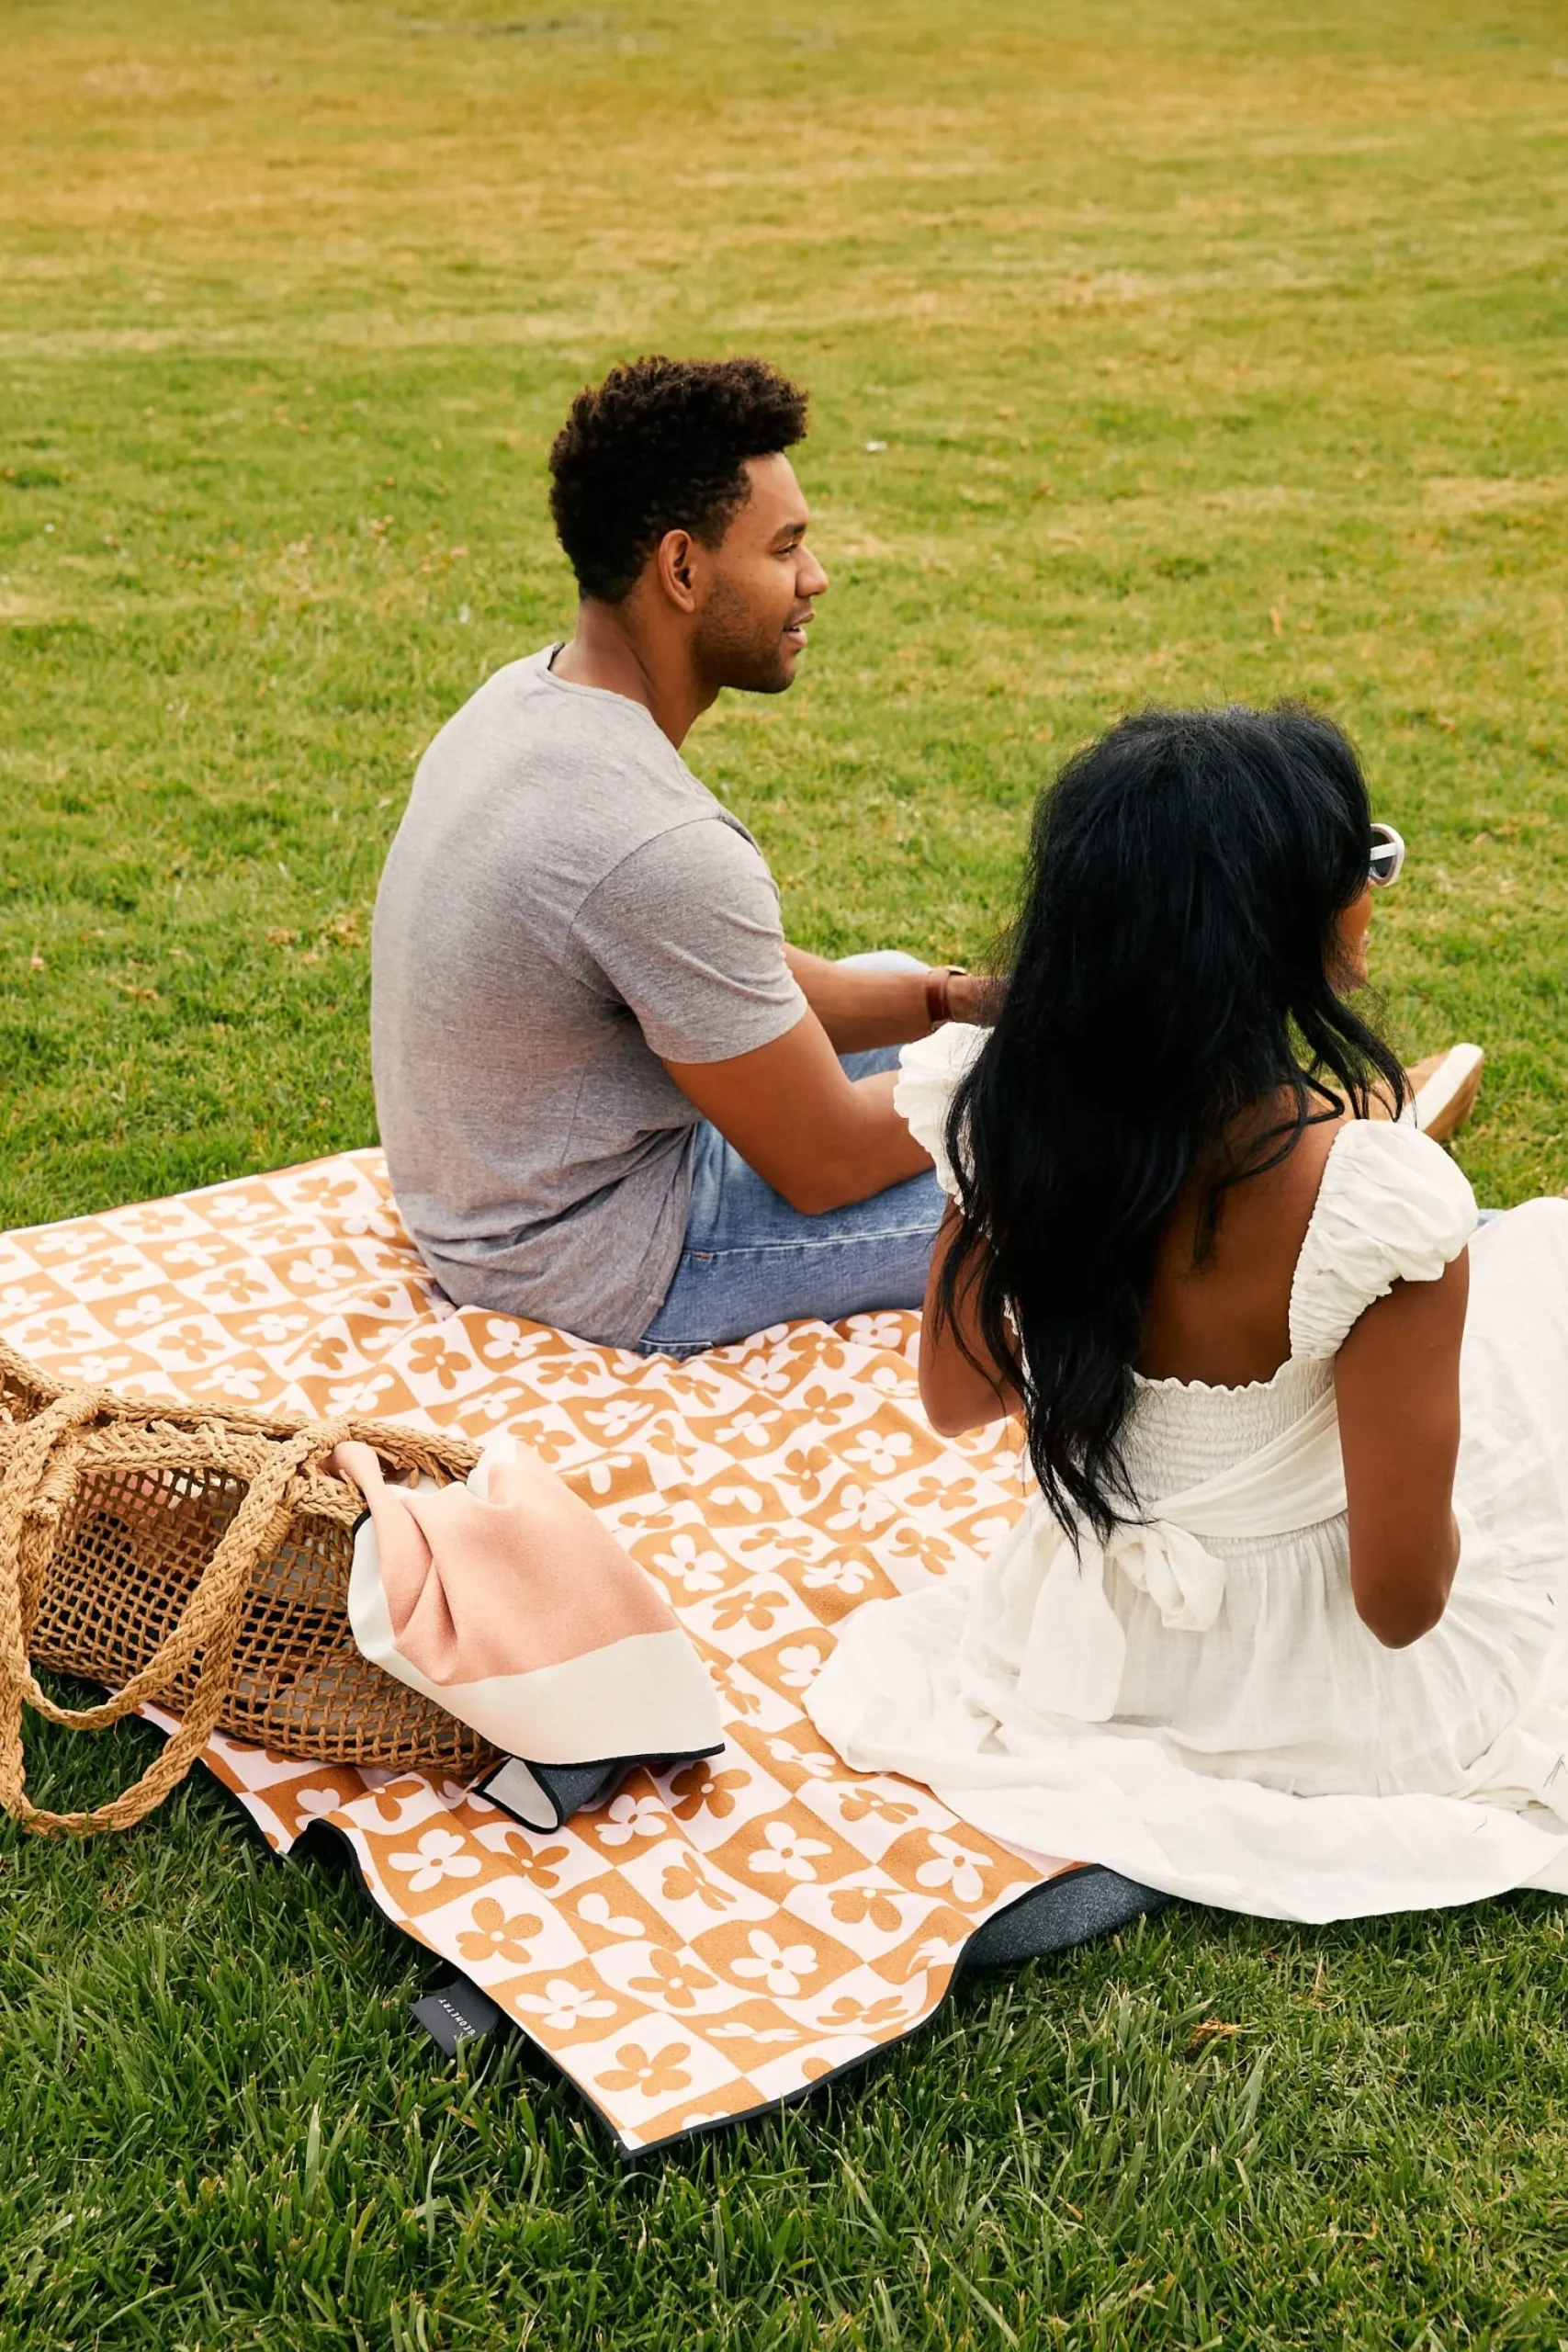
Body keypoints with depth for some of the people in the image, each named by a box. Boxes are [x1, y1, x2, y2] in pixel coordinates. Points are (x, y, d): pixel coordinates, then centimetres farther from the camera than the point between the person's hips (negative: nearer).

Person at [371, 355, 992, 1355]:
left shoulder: (524, 694, -3)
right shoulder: (659, 845, -33)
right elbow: (824, 1167, -21)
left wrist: (952, 999, -2)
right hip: (600, 1264, -9)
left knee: (895, 975, 22)